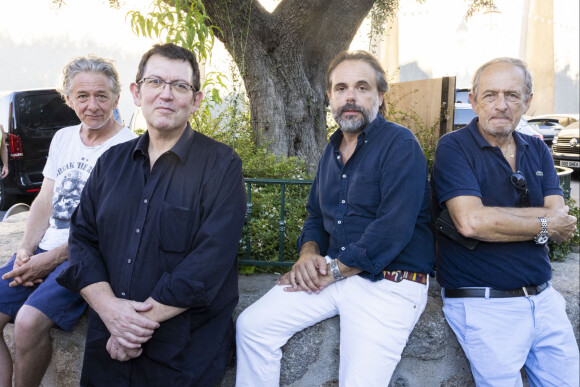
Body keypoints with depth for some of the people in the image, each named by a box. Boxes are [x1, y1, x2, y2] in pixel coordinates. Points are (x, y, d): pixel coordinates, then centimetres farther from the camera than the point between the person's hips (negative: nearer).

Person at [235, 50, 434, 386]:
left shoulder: (400, 145, -11)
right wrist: (309, 253, -1)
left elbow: (393, 229, -20)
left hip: (390, 283, -6)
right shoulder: (333, 150, 15)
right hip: (333, 274, 7)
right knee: (252, 325, -2)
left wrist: (333, 270, -15)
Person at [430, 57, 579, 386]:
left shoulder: (538, 150, 10)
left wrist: (495, 217, -18)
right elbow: (471, 222, -23)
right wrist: (542, 226, -10)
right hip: (484, 305, -6)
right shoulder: (454, 147, -8)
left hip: (543, 298, 6)